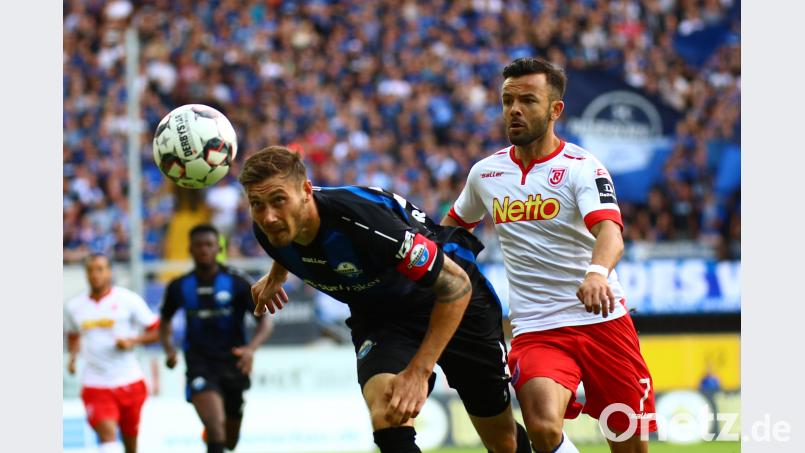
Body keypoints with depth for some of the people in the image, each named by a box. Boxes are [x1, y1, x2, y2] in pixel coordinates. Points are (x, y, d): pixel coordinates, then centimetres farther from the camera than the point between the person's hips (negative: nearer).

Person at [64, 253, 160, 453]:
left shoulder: (128, 299, -4)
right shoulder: (74, 307, 6)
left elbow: (157, 331, 0)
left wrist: (132, 341, -16)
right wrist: (73, 356, 6)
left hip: (129, 382, 0)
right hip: (95, 384, 0)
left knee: (130, 437, 12)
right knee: (107, 432, -21)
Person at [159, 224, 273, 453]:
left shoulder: (237, 283, -5)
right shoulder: (180, 287, 1)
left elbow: (265, 322, -6)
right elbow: (165, 320, 19)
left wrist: (251, 348, -26)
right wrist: (169, 349, -1)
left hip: (233, 364, 1)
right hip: (200, 365, -1)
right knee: (215, 427, -27)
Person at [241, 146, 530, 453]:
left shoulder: (359, 217, -39)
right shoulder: (270, 230, -18)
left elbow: (455, 284, -34)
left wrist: (419, 372, -35)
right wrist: (276, 275, 24)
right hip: (377, 315, 4)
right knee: (387, 418, -28)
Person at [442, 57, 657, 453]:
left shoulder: (581, 166, -7)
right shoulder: (485, 173, 8)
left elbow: (610, 232, -25)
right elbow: (453, 225, 29)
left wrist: (597, 272, -46)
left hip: (603, 320, -2)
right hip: (535, 329, 2)